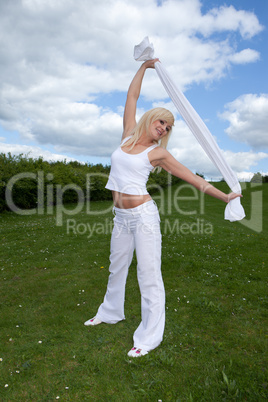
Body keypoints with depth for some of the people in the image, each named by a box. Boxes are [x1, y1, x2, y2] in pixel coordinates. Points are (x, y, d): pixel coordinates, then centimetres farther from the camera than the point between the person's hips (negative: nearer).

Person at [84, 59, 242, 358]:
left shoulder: (158, 153, -2)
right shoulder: (129, 134, 8)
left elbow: (192, 178, 0)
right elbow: (132, 96, 16)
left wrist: (224, 197, 0)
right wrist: (144, 66, 23)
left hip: (143, 215, -5)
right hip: (121, 217, 5)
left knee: (149, 274, 1)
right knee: (117, 267, 20)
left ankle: (150, 337, 17)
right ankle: (111, 313, 43)